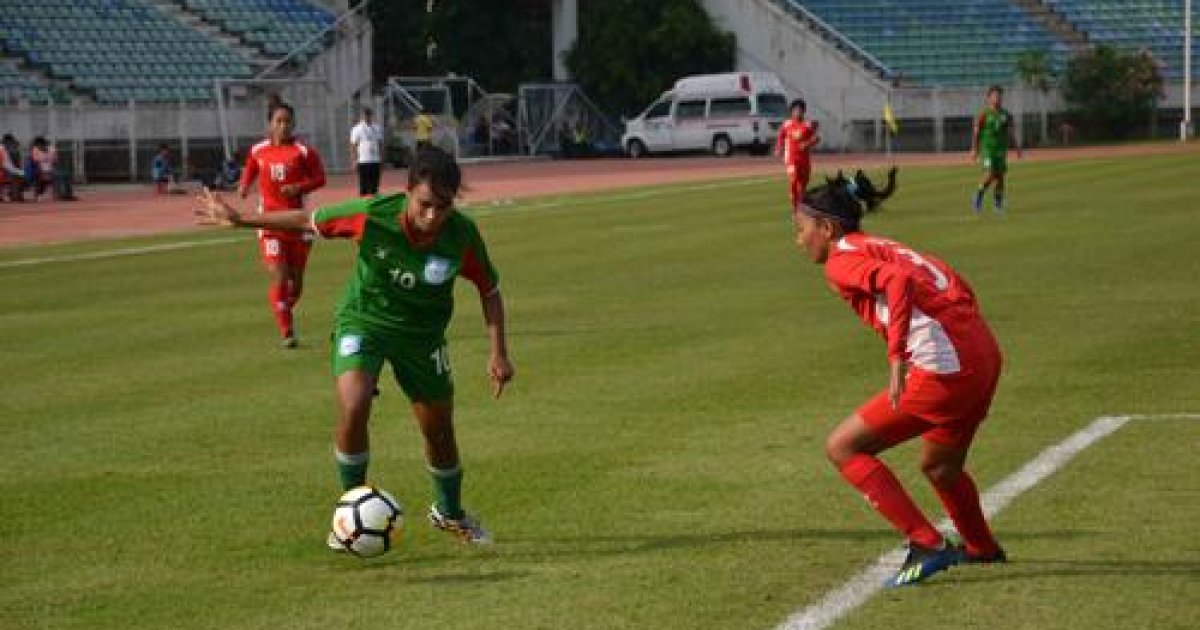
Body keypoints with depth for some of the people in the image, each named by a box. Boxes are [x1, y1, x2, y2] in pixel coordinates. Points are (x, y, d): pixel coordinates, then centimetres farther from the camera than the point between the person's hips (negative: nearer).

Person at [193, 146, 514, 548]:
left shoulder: (462, 235, -23)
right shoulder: (373, 215, -27)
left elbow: (489, 289, -6)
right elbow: (309, 220, -11)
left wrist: (498, 353, -10)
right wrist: (241, 220, -7)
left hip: (422, 333, 2)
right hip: (362, 321, -2)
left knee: (439, 431, 10)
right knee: (353, 409, -26)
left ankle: (449, 514, 40)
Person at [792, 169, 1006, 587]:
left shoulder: (842, 259, -2)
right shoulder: (880, 247, 23)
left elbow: (898, 282, -22)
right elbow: (958, 290, 21)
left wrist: (897, 356, -29)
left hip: (945, 369, -9)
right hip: (985, 355, 9)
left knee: (843, 448, 0)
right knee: (938, 465, 32)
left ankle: (927, 545, -6)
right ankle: (982, 548, 53)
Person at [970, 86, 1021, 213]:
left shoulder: (1006, 115, 7)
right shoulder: (983, 114, -4)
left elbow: (1011, 133, 12)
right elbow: (976, 133, -3)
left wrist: (1017, 148, 5)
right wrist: (974, 149, -9)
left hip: (1001, 149, 4)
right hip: (987, 149, -4)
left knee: (1000, 176, 1)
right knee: (990, 175, -15)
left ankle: (998, 203, 12)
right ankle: (978, 196, 7)